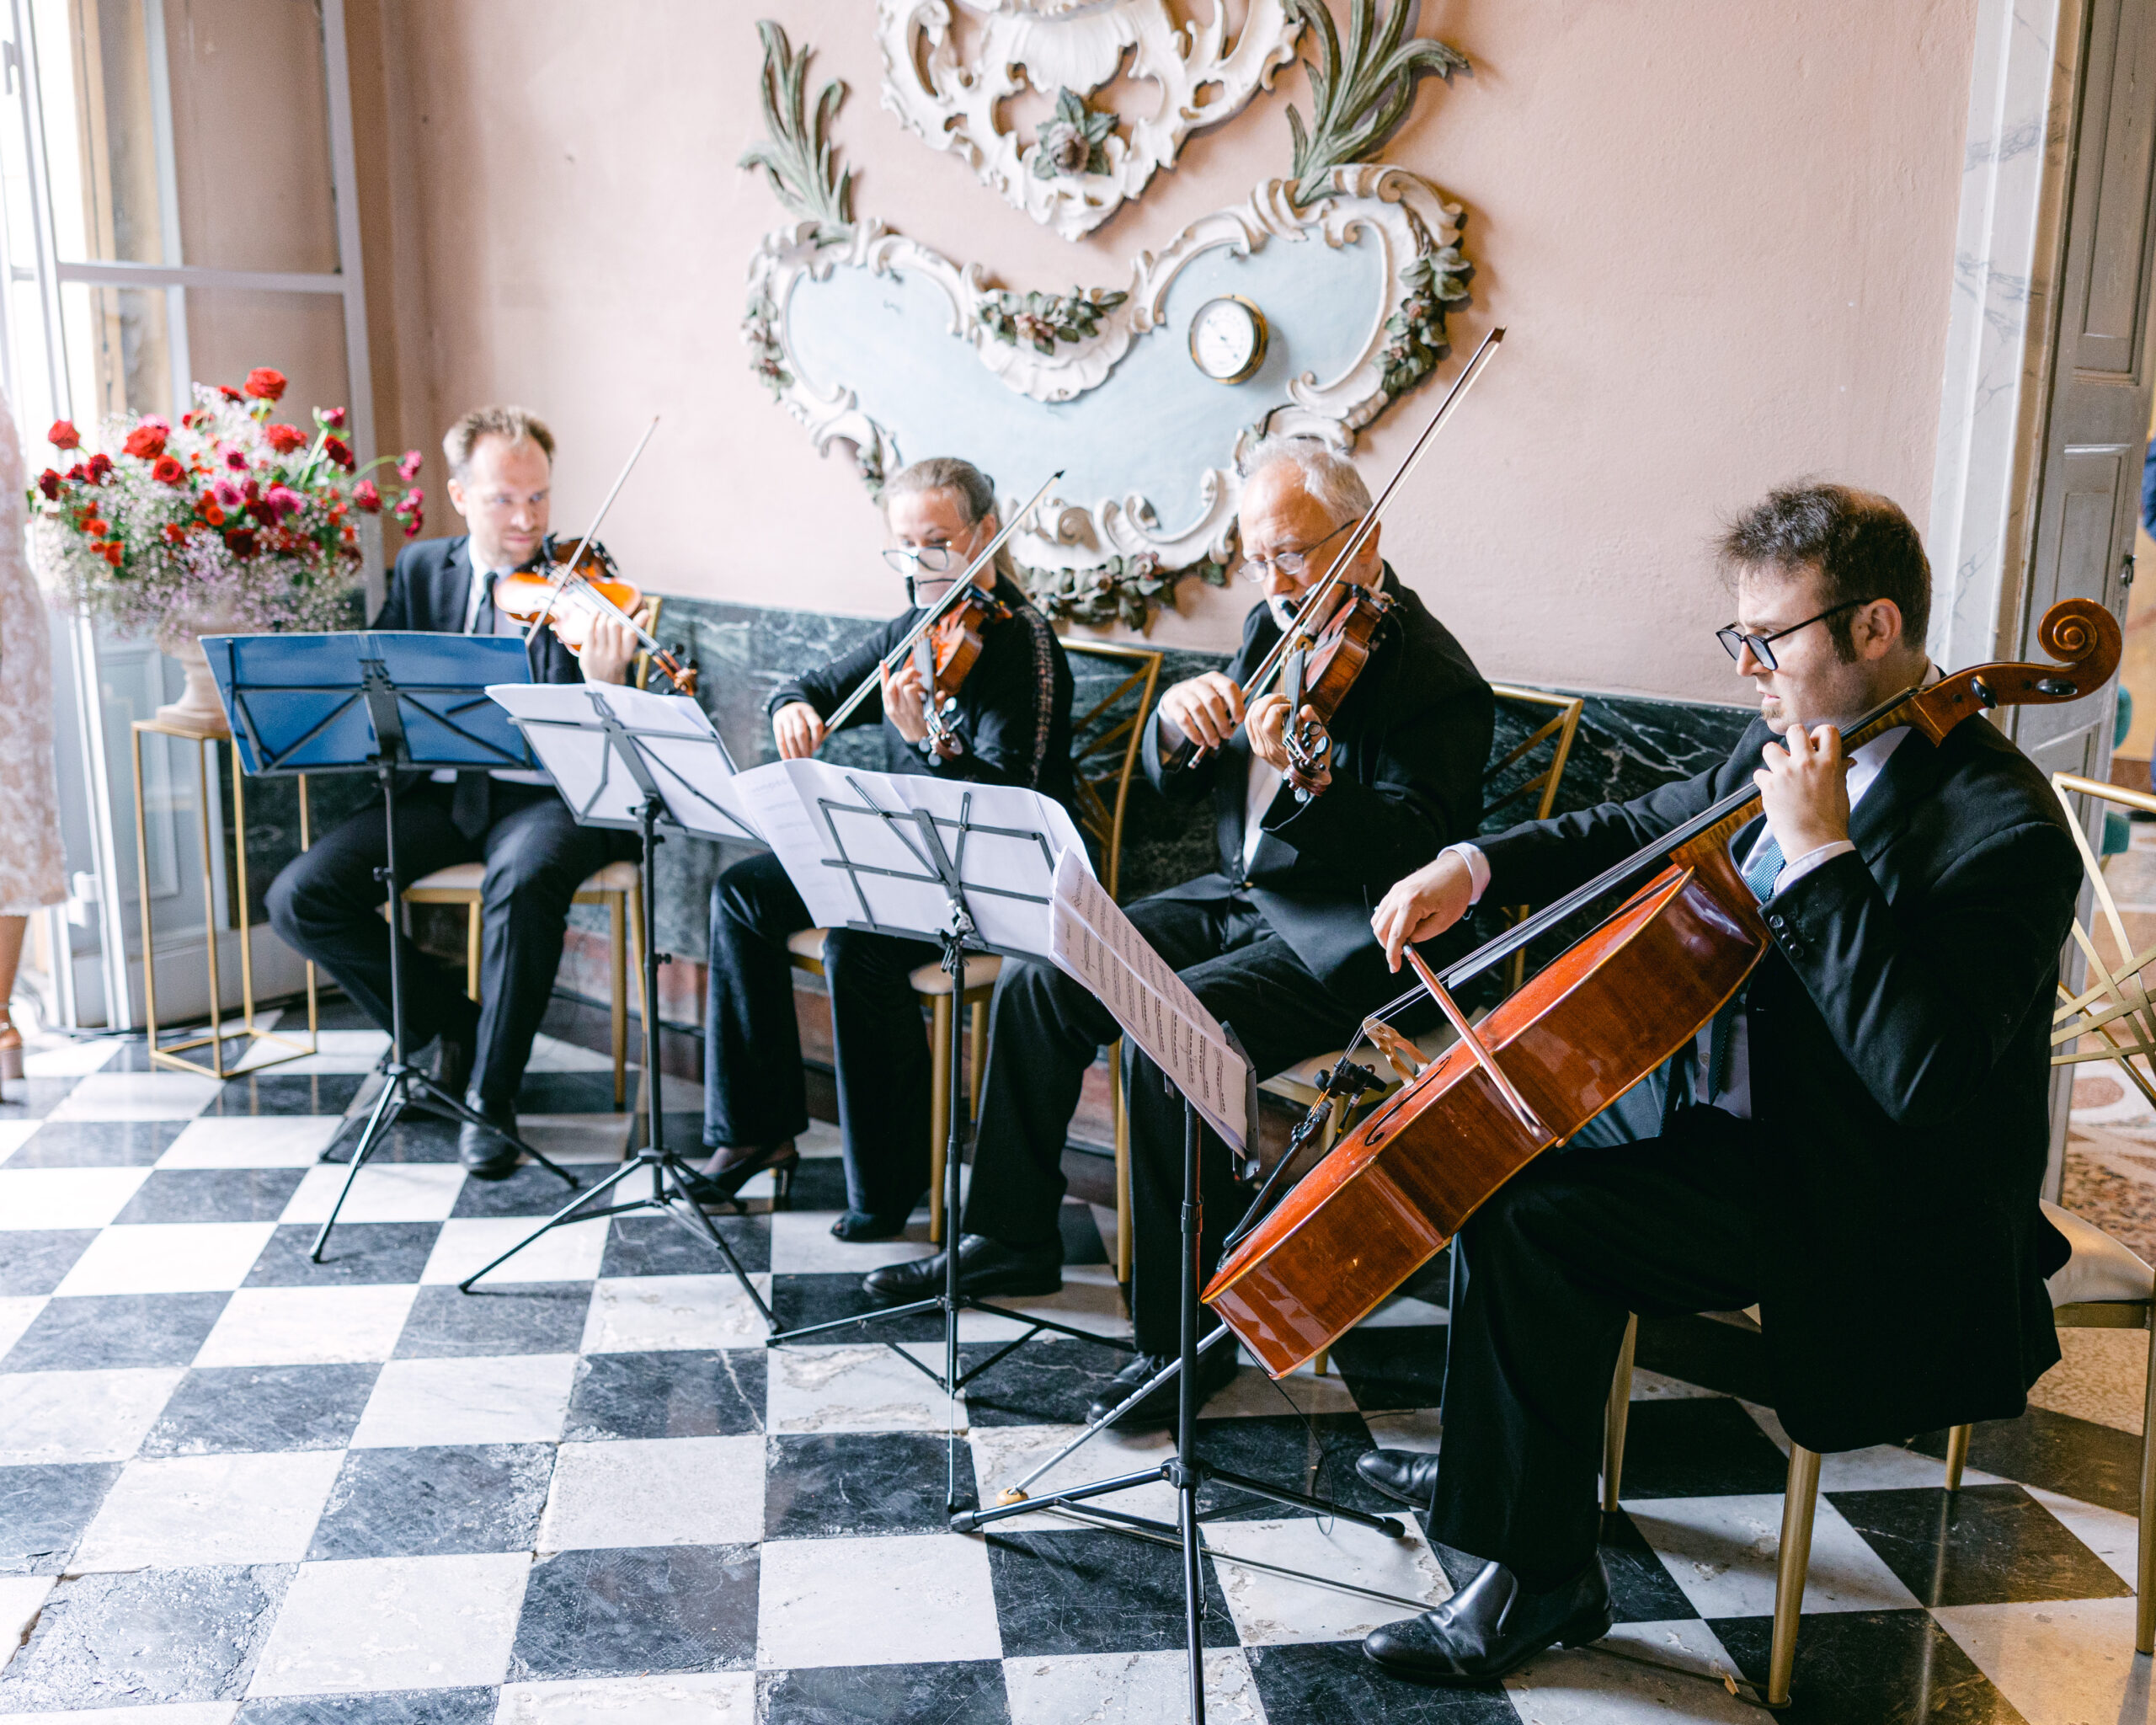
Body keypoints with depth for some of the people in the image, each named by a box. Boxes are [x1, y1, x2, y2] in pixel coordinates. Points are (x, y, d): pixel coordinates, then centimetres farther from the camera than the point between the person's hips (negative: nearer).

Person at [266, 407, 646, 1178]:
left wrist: (603, 684, -37)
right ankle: (446, 1027, 7)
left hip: (544, 795, -4)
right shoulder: (422, 568, 10)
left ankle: (490, 1096, -19)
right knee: (299, 897, -14)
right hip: (442, 791, 5)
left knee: (524, 881, -38)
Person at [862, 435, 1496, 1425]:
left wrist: (1301, 776, -41)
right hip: (1243, 897, 9)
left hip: (1342, 940, -8)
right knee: (1040, 982, -1)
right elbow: (1176, 782, 10)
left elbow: (1411, 852, -26)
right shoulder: (1275, 629, 9)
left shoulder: (1435, 677, -15)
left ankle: (1186, 1333, -15)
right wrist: (1180, 719, -13)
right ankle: (1013, 1238, 16)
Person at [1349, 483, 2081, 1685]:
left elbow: (1921, 1073, -35)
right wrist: (1475, 866, 2)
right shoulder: (1793, 741, 3)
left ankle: (1542, 1575, -6)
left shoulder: (2000, 826, -25)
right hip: (1734, 1108, 10)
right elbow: (1645, 829, 18)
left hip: (1857, 1198, -10)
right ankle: (1500, 1463, 30)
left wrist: (1820, 856, -34)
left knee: (1528, 1216, -24)